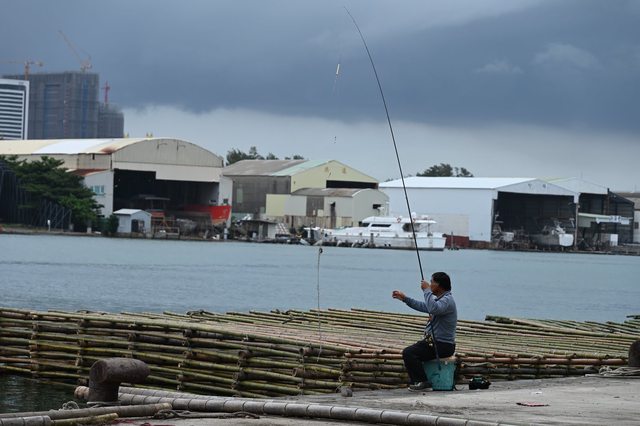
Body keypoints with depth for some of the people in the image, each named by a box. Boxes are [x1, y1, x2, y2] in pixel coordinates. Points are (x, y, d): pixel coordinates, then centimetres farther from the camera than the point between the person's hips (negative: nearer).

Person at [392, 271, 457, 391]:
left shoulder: (447, 300, -18)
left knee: (409, 353, -21)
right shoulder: (440, 299, 15)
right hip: (433, 341, 11)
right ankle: (416, 381, 18)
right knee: (408, 351, 18)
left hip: (443, 346, -11)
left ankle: (422, 381, -12)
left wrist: (427, 290, -28)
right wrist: (404, 298, 29)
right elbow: (423, 306, 31)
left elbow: (433, 309, -39)